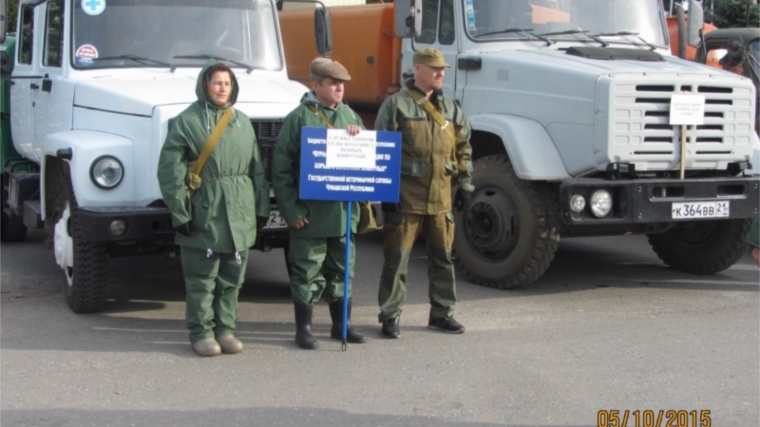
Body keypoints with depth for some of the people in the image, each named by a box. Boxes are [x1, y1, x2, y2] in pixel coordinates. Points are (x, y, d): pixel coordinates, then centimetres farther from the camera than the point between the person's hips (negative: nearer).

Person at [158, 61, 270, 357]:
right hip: (204, 213, -5)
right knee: (201, 279, 2)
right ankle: (201, 332, 12)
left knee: (232, 278, 11)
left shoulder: (242, 122, 14)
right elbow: (170, 168, -7)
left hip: (239, 213, 5)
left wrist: (262, 206, 11)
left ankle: (225, 329, 21)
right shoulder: (188, 121, -3)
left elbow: (256, 167, 16)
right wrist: (179, 211, -12)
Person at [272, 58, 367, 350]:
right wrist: (292, 210, -13)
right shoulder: (299, 117, -7)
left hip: (344, 211, 6)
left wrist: (360, 138, -6)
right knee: (308, 273, 3)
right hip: (310, 213, -5)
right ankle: (303, 329, 14)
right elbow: (281, 168, -9)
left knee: (342, 271, 15)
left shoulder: (349, 115, 10)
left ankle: (341, 325, 27)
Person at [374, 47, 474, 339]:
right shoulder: (396, 105, -4)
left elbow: (463, 149, 17)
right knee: (397, 257, 0)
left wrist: (465, 184, 10)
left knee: (443, 257, 11)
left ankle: (442, 312, 24)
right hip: (406, 196, -5)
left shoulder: (450, 108, 12)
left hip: (441, 197, 5)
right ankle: (390, 316, 9)